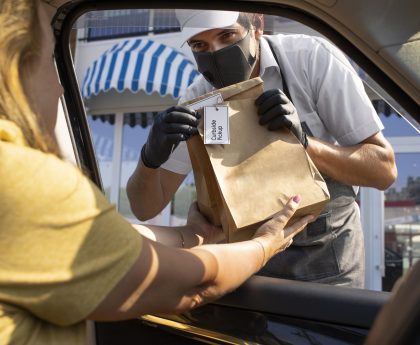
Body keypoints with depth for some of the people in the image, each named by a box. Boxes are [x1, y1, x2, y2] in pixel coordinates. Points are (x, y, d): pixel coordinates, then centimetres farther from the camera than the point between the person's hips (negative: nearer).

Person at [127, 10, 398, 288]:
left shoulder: (312, 58, -18)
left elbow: (384, 170, -15)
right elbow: (146, 208, -9)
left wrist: (303, 141, -32)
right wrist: (151, 157, -31)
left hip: (324, 253, -1)